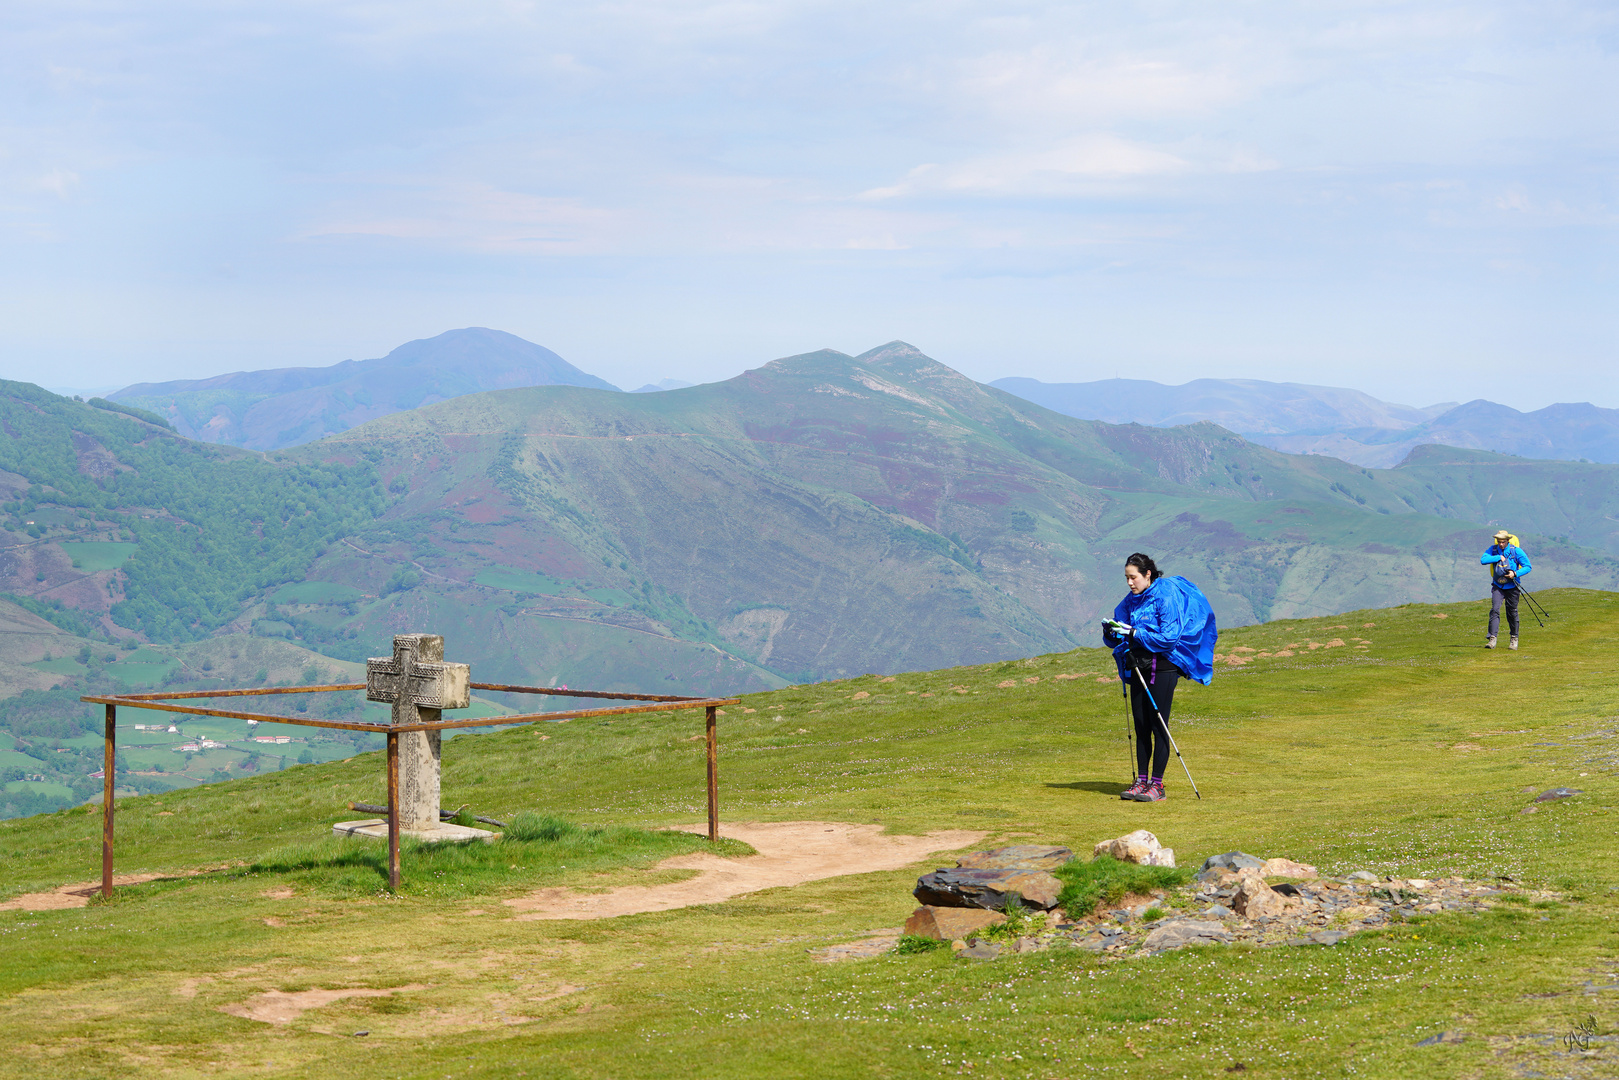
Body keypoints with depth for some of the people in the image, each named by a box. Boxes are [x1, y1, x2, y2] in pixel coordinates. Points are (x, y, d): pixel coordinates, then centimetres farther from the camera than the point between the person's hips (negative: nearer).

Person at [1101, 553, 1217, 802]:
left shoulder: (1166, 596, -10)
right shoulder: (1131, 601, 11)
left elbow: (1169, 637, -17)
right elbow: (1119, 638, 14)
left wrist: (1134, 633, -20)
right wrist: (1111, 632, -8)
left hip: (1163, 666, -7)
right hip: (1138, 666, 7)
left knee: (1158, 725, -6)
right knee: (1140, 726, 6)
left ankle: (1157, 784, -4)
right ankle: (1141, 781, 11)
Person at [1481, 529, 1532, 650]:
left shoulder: (1516, 551, -9)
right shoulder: (1493, 549, -3)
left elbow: (1528, 567, -7)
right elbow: (1483, 560, -18)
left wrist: (1515, 574, -22)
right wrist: (1499, 557, -22)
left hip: (1512, 586, -1)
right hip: (1498, 586, 1)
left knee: (1512, 612, 5)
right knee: (1495, 609, -13)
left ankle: (1514, 639, 21)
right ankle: (1492, 638, -16)